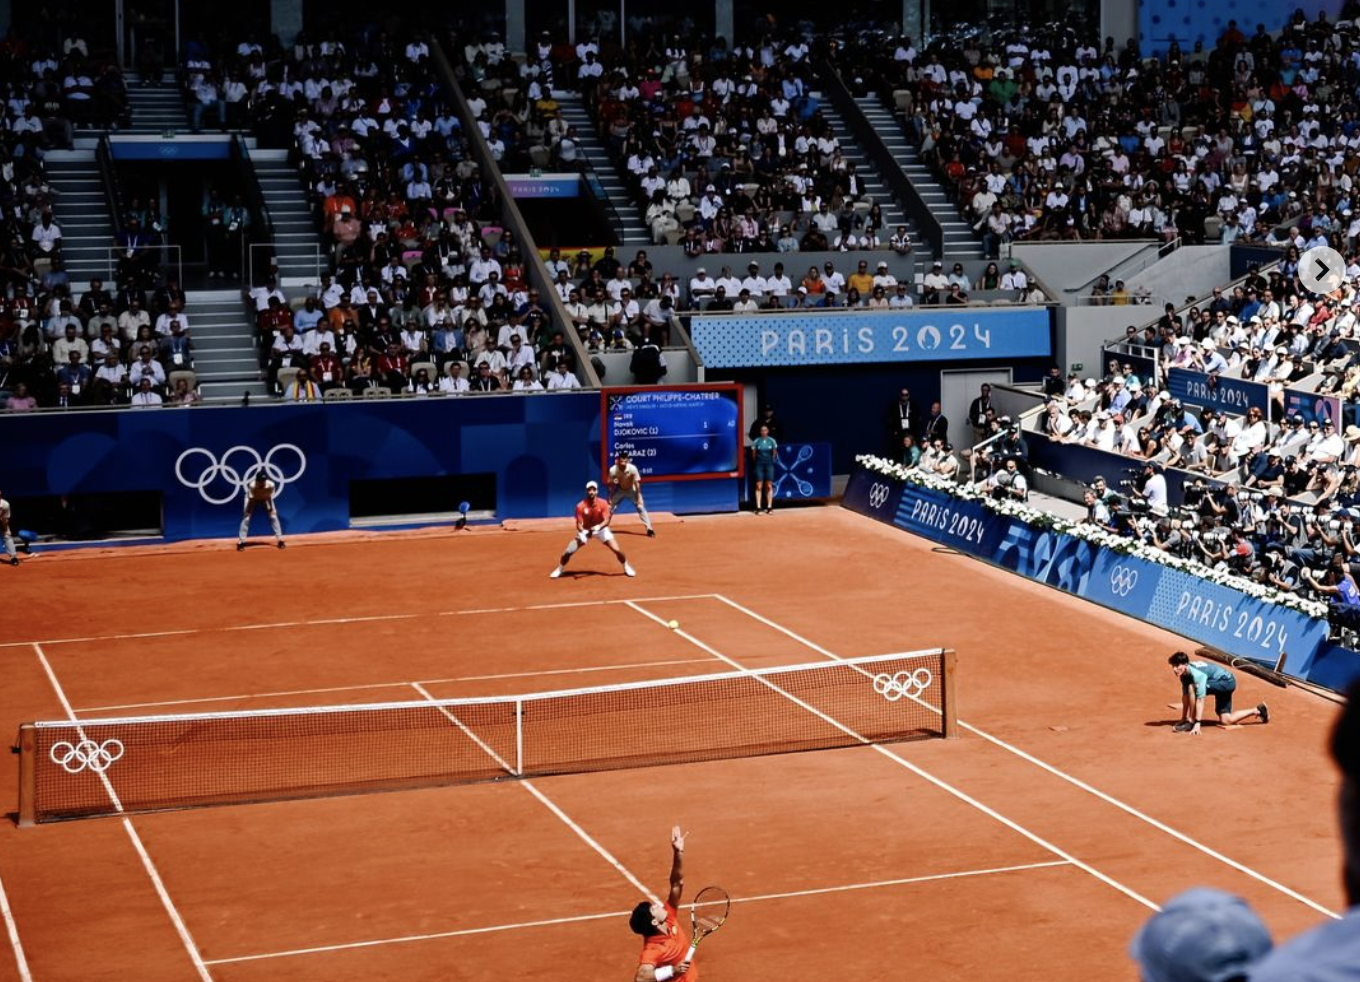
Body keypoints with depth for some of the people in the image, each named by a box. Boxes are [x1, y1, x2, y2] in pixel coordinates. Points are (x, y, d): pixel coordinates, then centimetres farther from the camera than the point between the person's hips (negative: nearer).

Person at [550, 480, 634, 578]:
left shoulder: (603, 504, -19)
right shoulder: (581, 507, -20)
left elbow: (606, 521, -26)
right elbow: (579, 524, -20)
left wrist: (598, 527, -47)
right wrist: (584, 532, -42)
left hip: (601, 529, 0)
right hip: (585, 530, 0)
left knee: (616, 550, -13)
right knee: (568, 551, -11)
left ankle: (626, 567, 15)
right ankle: (559, 570, 16)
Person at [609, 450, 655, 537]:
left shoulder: (632, 469, -32)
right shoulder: (613, 470, -27)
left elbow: (637, 483, -23)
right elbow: (611, 485, -13)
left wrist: (638, 498, -23)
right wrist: (610, 498, -12)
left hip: (632, 490, -2)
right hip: (620, 490, 2)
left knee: (640, 507, -13)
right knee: (609, 507, 0)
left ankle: (649, 529, -8)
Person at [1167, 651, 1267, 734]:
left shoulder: (1197, 674, -34)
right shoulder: (1184, 674, -8)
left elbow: (1200, 700, -36)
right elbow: (1185, 696, 2)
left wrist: (1197, 723, -38)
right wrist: (1183, 719, 6)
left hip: (1227, 681, -9)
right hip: (1221, 685, 9)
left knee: (1192, 688, -28)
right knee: (1226, 720, 8)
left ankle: (1191, 723, -17)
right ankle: (1257, 711, 24)